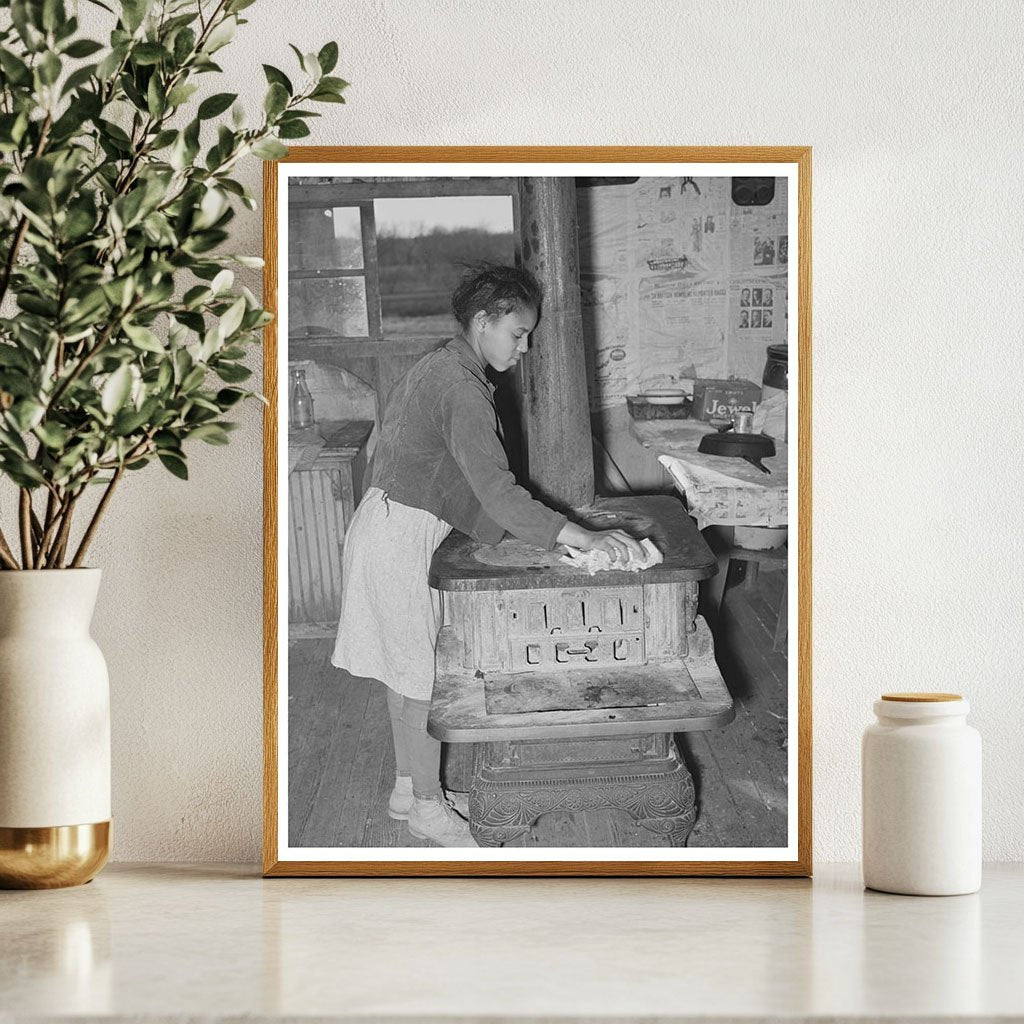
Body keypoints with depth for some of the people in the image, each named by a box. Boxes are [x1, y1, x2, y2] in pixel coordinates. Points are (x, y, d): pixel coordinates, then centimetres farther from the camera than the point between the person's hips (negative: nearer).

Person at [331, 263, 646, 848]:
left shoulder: (442, 370, 10)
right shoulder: (461, 387, -23)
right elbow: (495, 489, -31)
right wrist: (585, 539, -34)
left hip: (394, 529, 10)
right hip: (402, 539, -10)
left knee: (408, 668, 18)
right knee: (425, 675, 2)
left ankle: (409, 787, 30)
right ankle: (428, 808, 14)